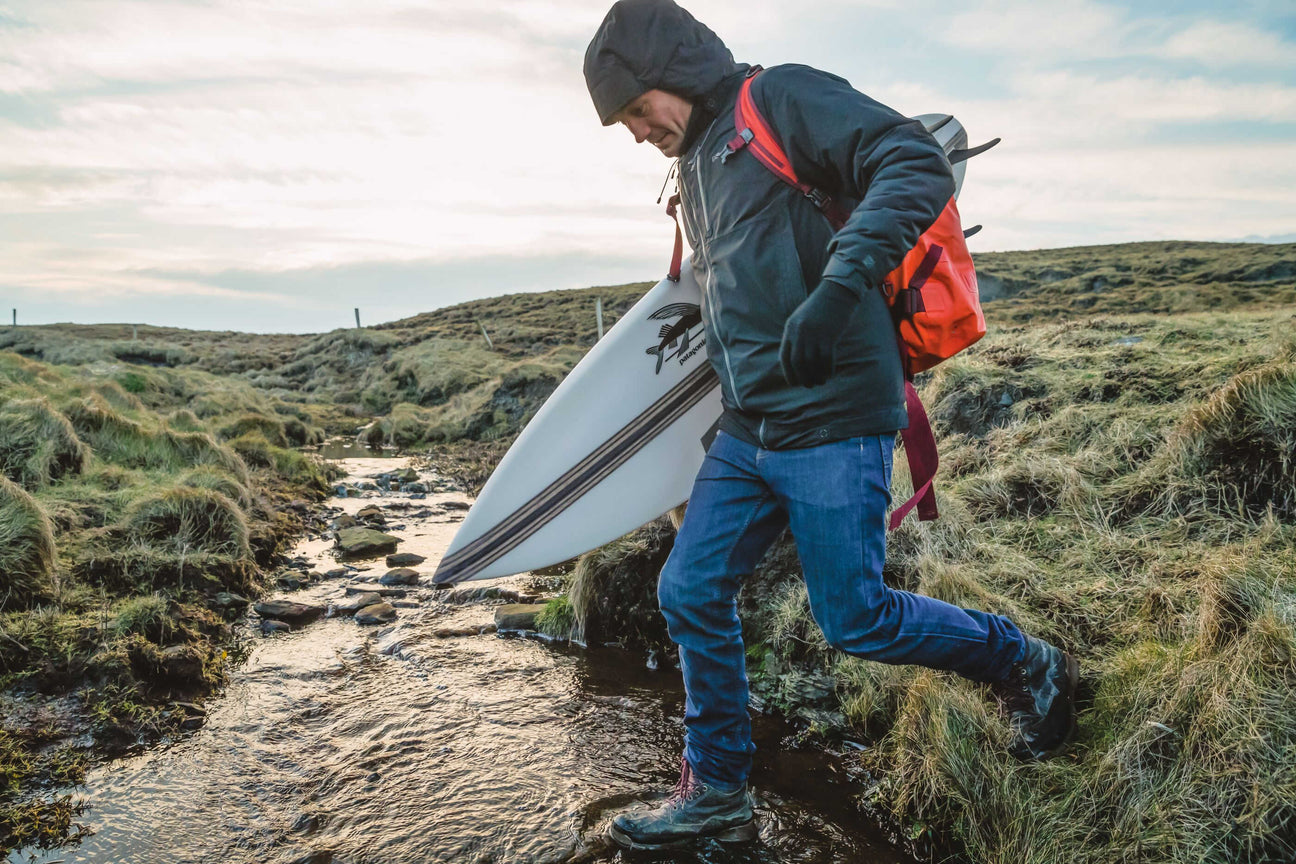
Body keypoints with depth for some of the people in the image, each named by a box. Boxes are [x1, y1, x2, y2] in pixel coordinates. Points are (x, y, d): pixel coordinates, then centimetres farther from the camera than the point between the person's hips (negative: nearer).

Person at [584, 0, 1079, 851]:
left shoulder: (779, 98, -7)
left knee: (856, 619, 1)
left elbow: (919, 165, -20)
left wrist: (839, 287, -33)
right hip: (747, 433, 9)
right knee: (690, 593, 6)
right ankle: (716, 791, 22)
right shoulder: (697, 163, 19)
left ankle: (1029, 668, 28)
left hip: (832, 425, -8)